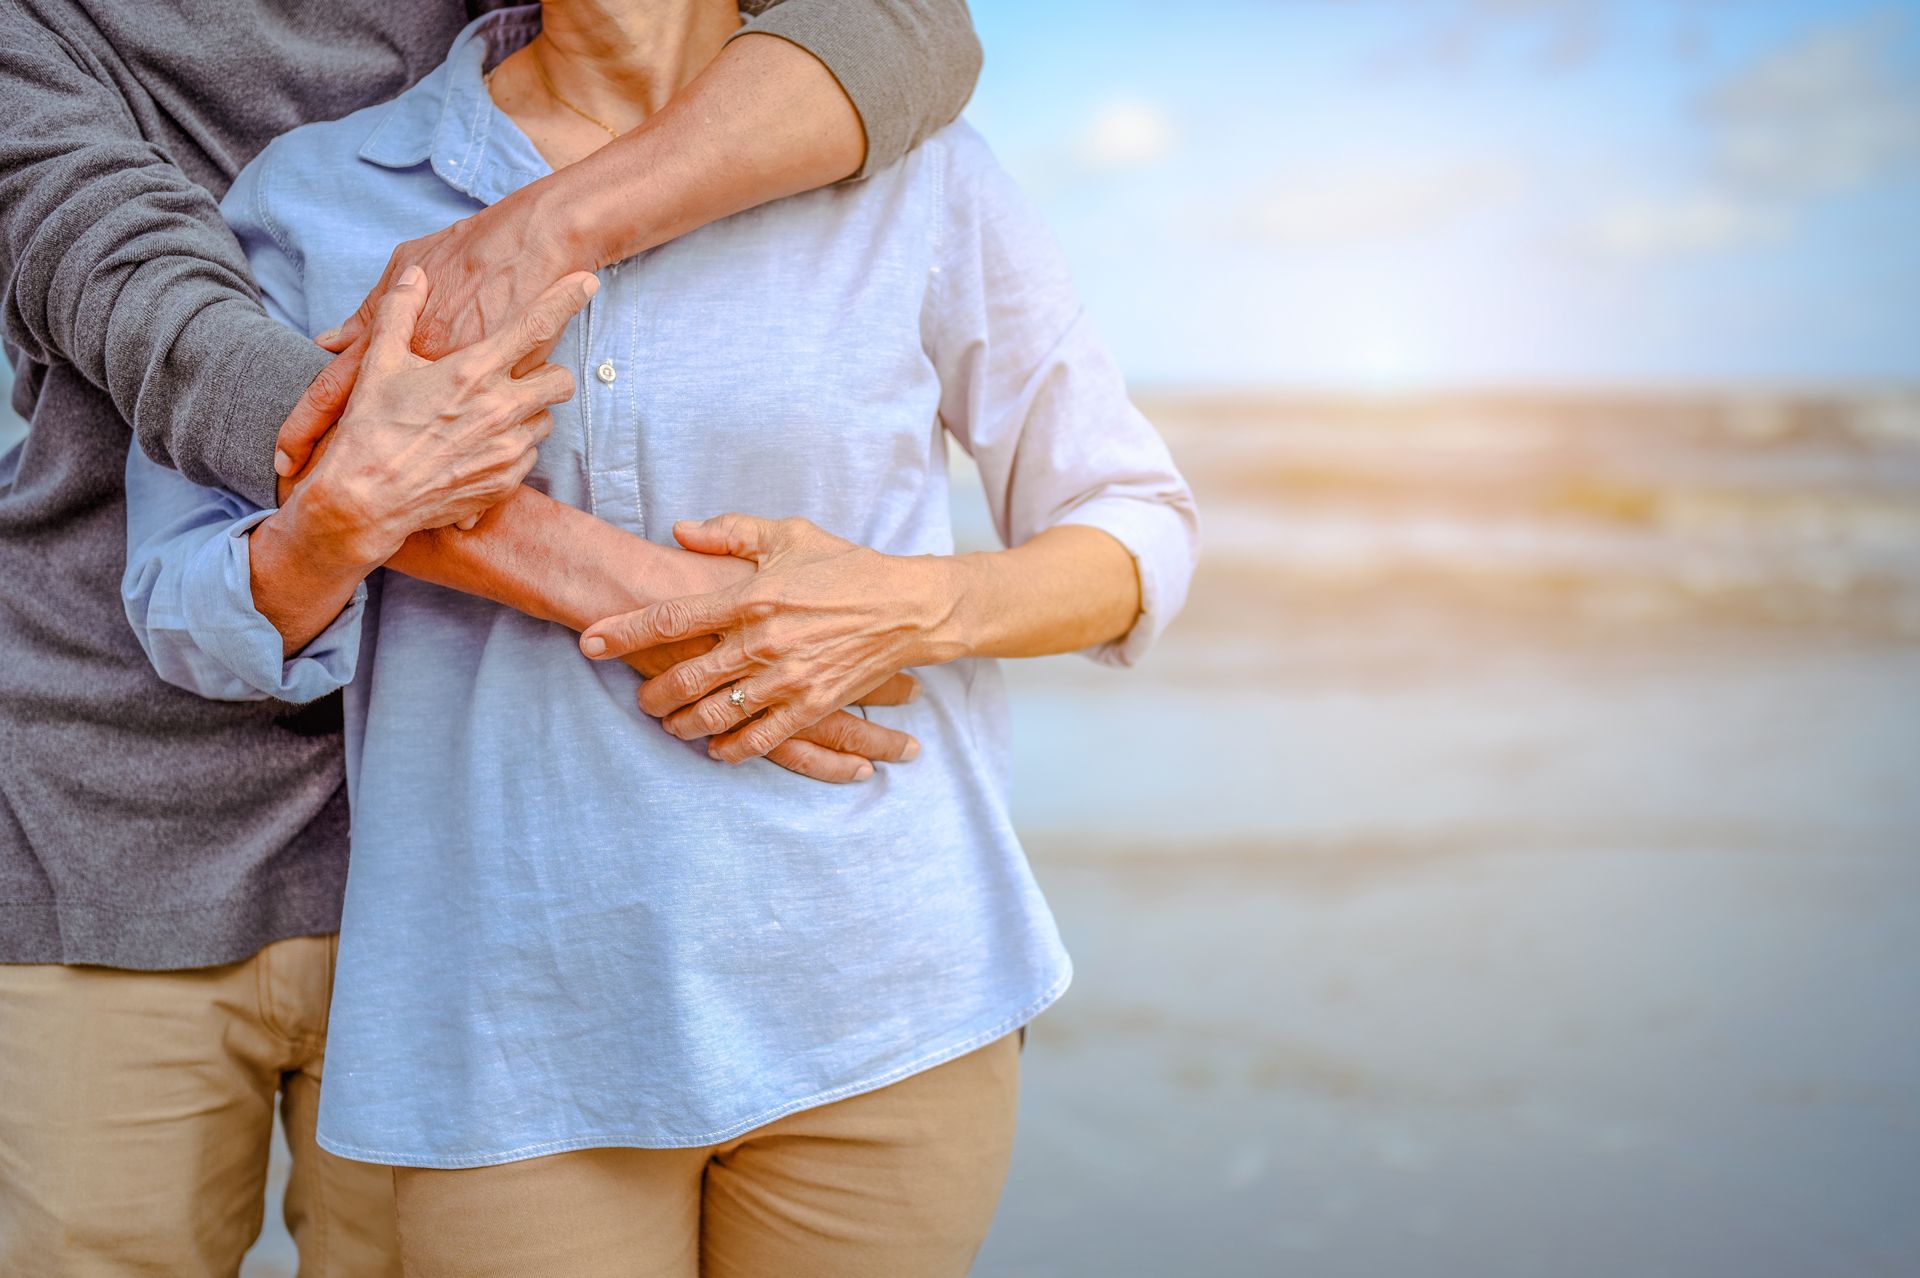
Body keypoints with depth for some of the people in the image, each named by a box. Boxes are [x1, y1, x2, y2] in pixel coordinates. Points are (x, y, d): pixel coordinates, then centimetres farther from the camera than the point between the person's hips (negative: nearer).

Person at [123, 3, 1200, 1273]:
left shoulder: (913, 181, -1)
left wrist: (913, 607, -14)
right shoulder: (314, 199, 3)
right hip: (519, 1023, 1)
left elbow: (1142, 532, 6)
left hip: (875, 991, 0)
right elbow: (198, 624, 3)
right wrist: (337, 522, -19)